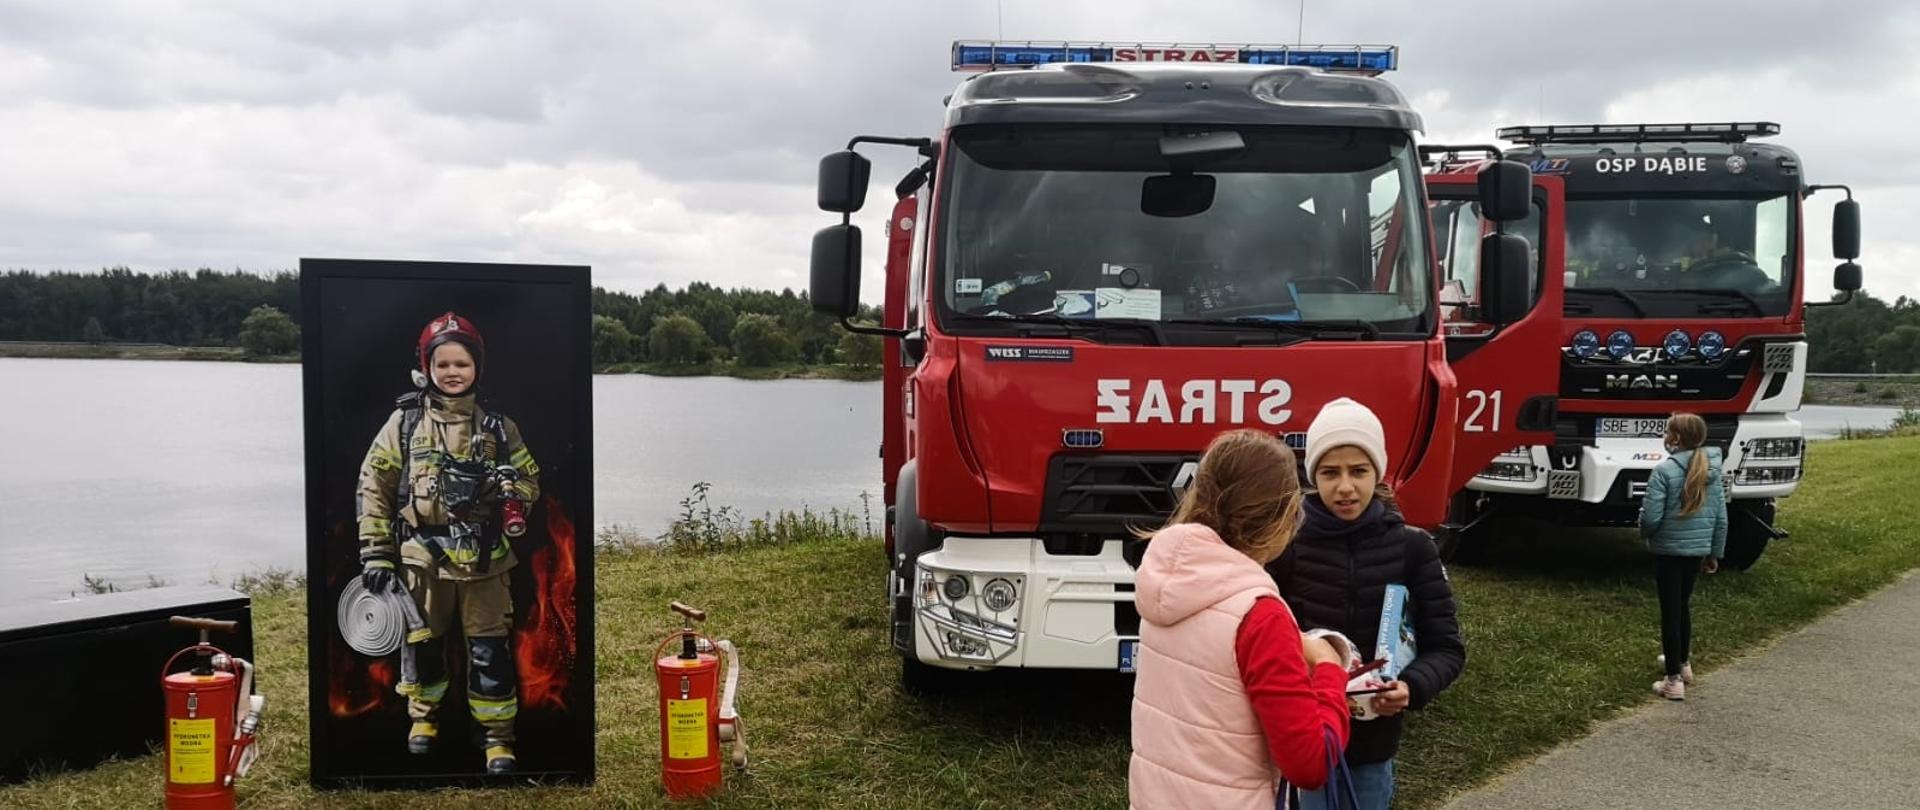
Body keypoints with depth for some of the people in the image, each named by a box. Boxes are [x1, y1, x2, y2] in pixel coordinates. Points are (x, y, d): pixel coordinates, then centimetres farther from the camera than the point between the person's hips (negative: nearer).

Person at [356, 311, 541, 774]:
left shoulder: (497, 425, 3)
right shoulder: (405, 421, 1)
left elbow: (530, 480, 8)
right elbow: (374, 486, 2)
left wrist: (508, 488, -16)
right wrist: (374, 552, -2)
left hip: (483, 559, 0)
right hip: (423, 557, 1)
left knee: (489, 648, 1)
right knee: (421, 641, 14)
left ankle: (497, 734, 13)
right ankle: (424, 714, 38)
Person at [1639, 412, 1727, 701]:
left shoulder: (1664, 470, -18)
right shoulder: (1712, 470, 2)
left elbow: (1651, 517, -19)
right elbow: (1721, 517, 8)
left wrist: (1645, 533, 3)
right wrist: (1715, 553, 18)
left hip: (1669, 550, -6)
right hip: (1698, 550, 6)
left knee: (1670, 610, 1)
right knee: (1683, 604, 23)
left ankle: (1674, 680, 4)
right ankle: (1682, 662, 39)